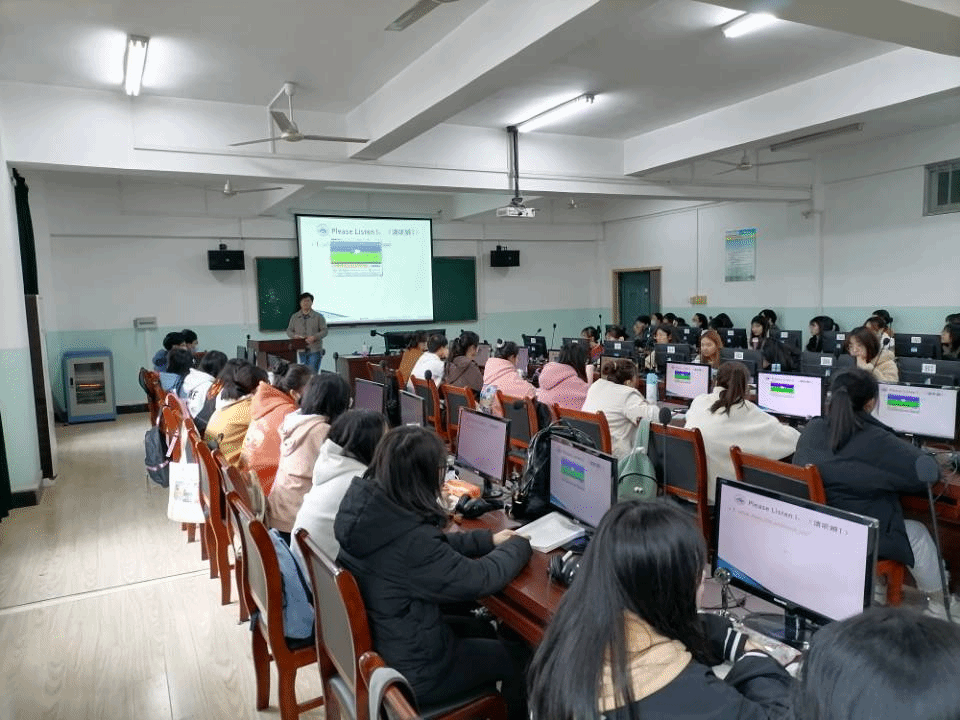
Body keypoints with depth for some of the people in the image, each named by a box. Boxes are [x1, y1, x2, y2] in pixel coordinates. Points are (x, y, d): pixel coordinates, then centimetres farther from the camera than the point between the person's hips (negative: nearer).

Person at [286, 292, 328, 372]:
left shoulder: (318, 316, 4)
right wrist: (295, 335, -8)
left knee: (313, 372, -11)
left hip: (315, 350, -3)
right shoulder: (294, 317, 14)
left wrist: (314, 337, -17)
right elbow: (289, 331, 15)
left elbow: (324, 331, -1)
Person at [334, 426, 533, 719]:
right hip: (407, 670, -7)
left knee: (481, 628, 26)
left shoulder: (364, 506, -10)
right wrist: (518, 545, -3)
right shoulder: (410, 541, -35)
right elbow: (480, 579, -21)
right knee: (516, 657, 13)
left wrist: (488, 540, 5)